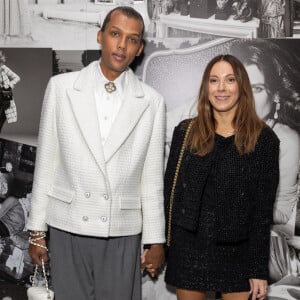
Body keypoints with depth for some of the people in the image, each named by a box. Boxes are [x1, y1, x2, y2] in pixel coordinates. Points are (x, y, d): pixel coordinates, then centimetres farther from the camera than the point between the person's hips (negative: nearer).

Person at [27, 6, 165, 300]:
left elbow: (152, 177, 4)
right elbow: (46, 162, 3)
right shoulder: (61, 87, 0)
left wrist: (156, 240, 5)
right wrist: (37, 231, 4)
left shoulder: (151, 101, 0)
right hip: (68, 230, 0)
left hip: (122, 234, 0)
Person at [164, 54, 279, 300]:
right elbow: (169, 191, 5)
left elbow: (263, 209, -4)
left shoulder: (264, 139, -4)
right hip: (188, 247, 2)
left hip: (237, 252, -1)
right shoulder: (186, 132, 2)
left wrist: (259, 269, -6)